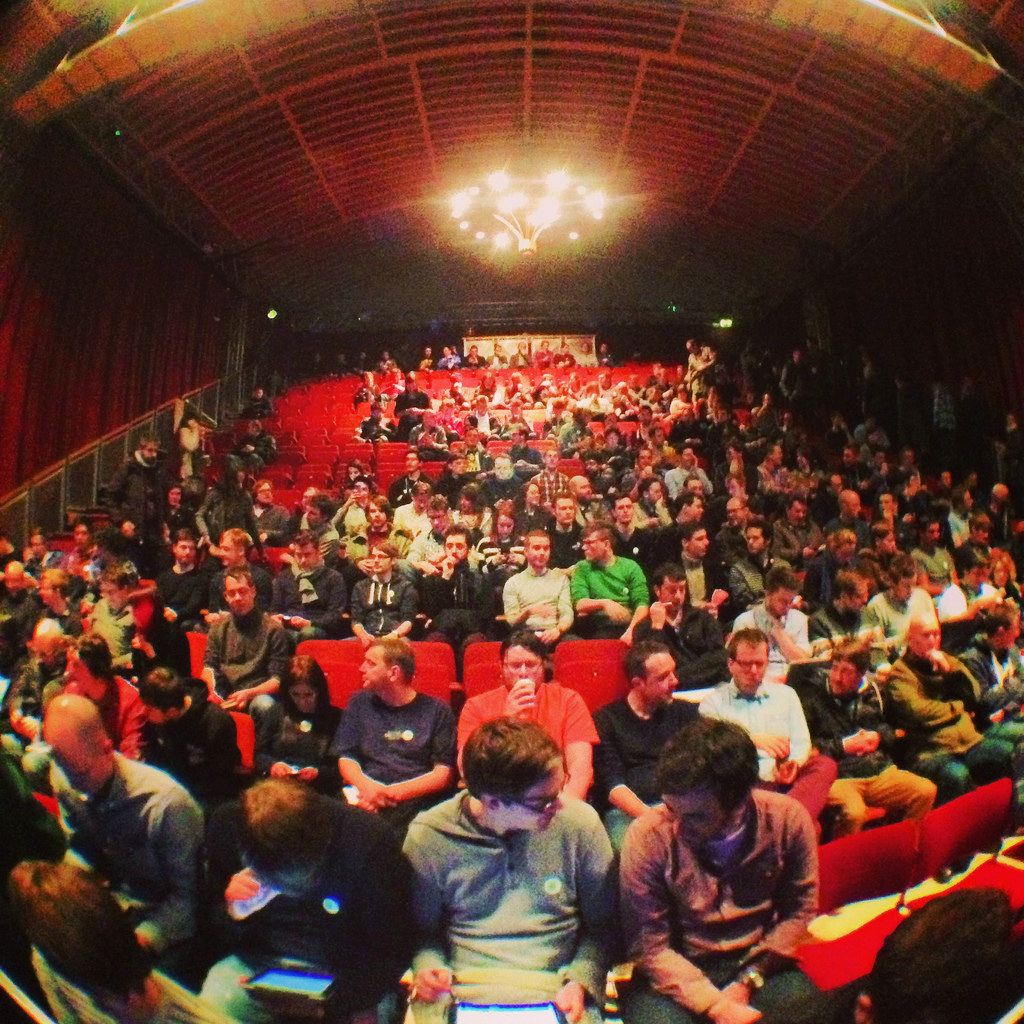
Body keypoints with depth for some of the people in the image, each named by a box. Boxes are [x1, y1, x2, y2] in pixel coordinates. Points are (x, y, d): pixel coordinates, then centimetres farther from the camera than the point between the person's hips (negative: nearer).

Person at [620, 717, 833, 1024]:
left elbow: (799, 911, -1)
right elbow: (648, 944, -12)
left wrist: (748, 981, -8)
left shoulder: (788, 820, -13)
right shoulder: (646, 837, -18)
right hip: (679, 974, -1)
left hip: (760, 966, 2)